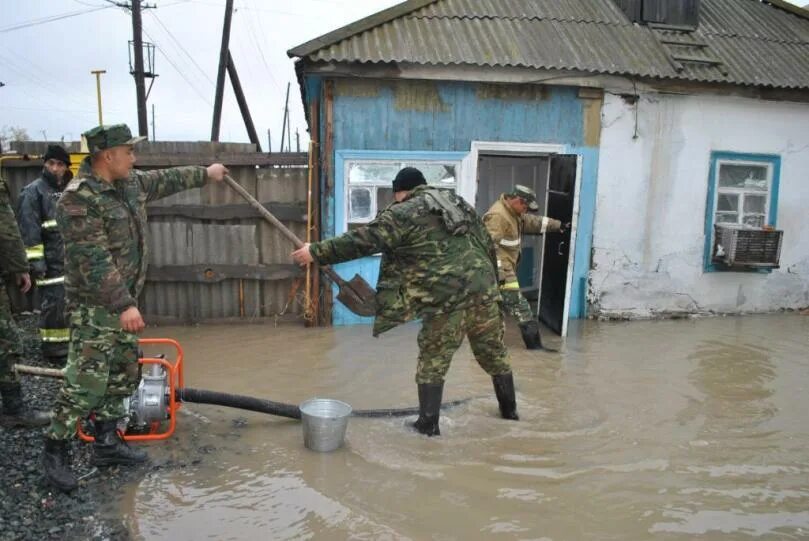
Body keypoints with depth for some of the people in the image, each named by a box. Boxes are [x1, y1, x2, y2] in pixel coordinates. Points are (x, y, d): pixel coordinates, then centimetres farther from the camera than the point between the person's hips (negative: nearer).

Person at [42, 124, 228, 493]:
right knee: (86, 382, -7)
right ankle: (54, 452, 10)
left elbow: (165, 180, 26)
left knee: (123, 375, 15)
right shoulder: (78, 199, -21)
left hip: (123, 301, 9)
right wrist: (124, 305, -28)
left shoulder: (130, 183, 6)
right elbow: (95, 262, -26)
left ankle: (107, 443, 28)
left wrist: (204, 174, 35)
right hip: (94, 307, -9)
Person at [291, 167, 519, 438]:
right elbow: (487, 244, 21)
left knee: (433, 361, 9)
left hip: (447, 297, -6)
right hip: (484, 287, 6)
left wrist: (316, 252, 0)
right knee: (494, 352, 21)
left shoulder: (402, 213, -1)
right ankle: (509, 410, 35)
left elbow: (362, 241, -6)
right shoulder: (458, 201, 20)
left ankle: (428, 423, 15)